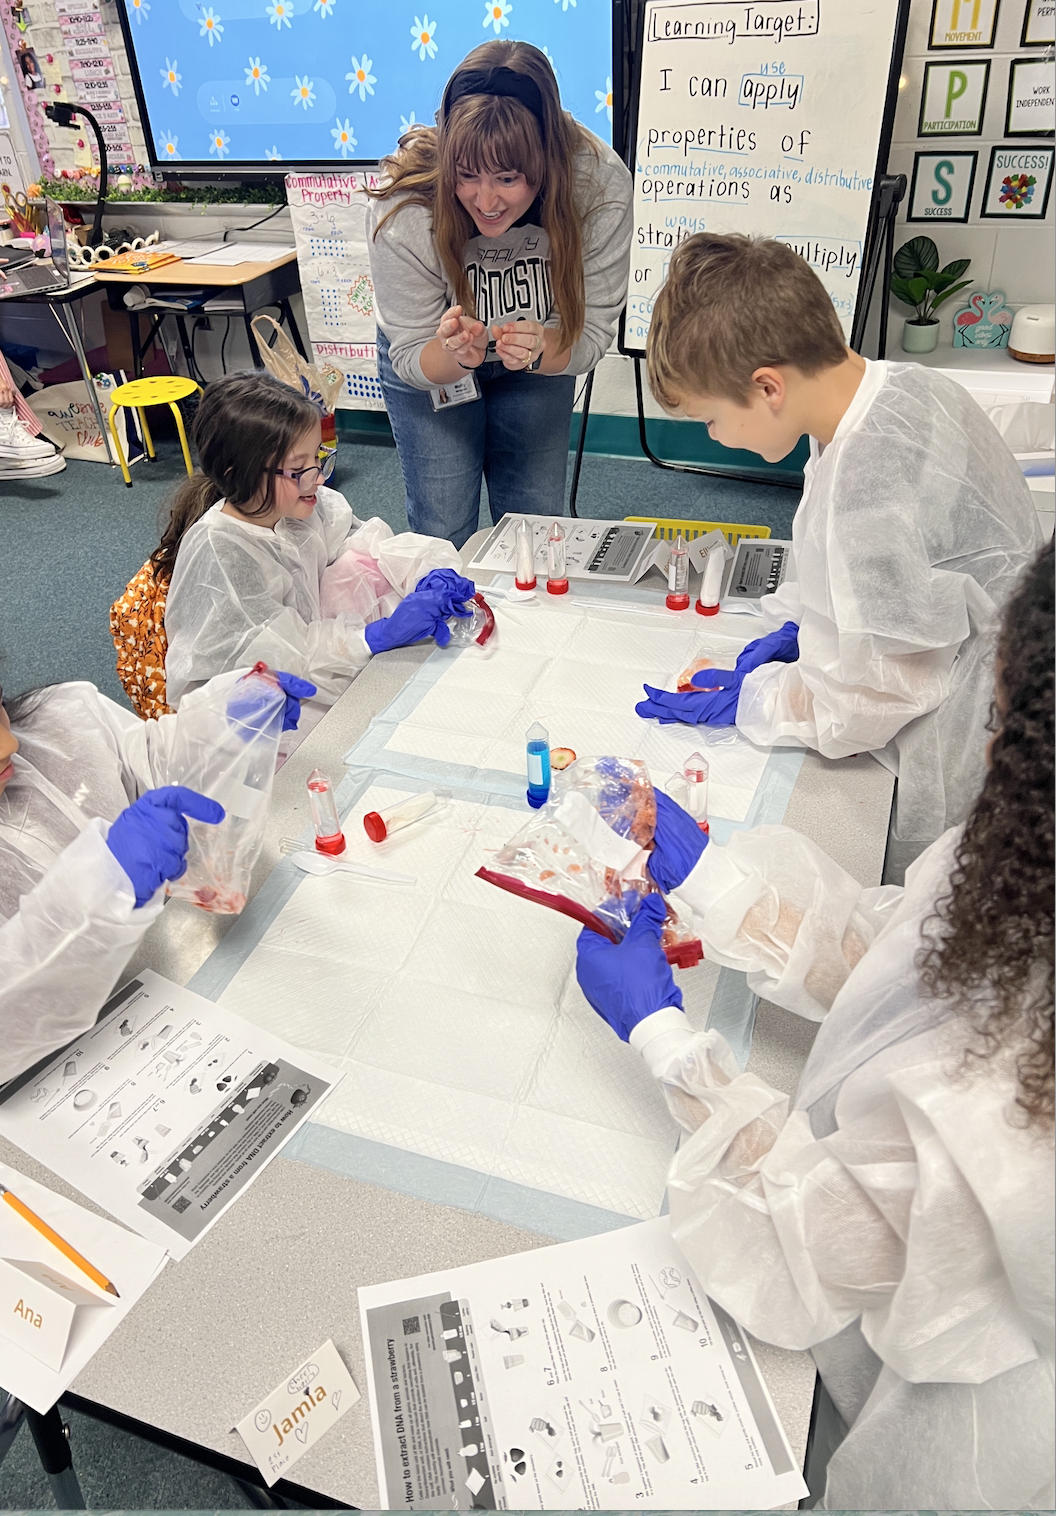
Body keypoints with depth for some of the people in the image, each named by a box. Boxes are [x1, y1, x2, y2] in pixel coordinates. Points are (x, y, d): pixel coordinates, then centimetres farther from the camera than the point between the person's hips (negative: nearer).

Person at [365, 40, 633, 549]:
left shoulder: (600, 186, -30)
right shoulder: (403, 212, -32)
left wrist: (540, 349, -45)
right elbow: (410, 358, -23)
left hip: (535, 361, 2)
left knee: (536, 523, 7)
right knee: (443, 533, -1)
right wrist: (454, 355, -46)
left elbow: (592, 334, -23)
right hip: (432, 363, -1)